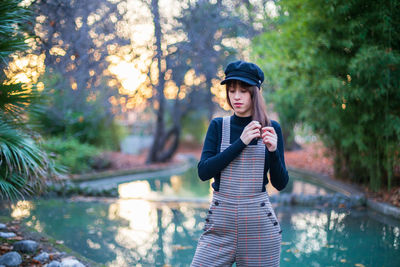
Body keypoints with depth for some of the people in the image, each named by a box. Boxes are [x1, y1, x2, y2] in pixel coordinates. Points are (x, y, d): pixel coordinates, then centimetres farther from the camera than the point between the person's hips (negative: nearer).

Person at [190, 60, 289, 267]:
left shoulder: (271, 128, 2)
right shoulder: (218, 126, 3)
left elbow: (280, 184, 2)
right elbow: (203, 172, -10)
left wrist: (273, 151, -15)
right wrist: (241, 142, -16)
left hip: (260, 224, 0)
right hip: (220, 221, 0)